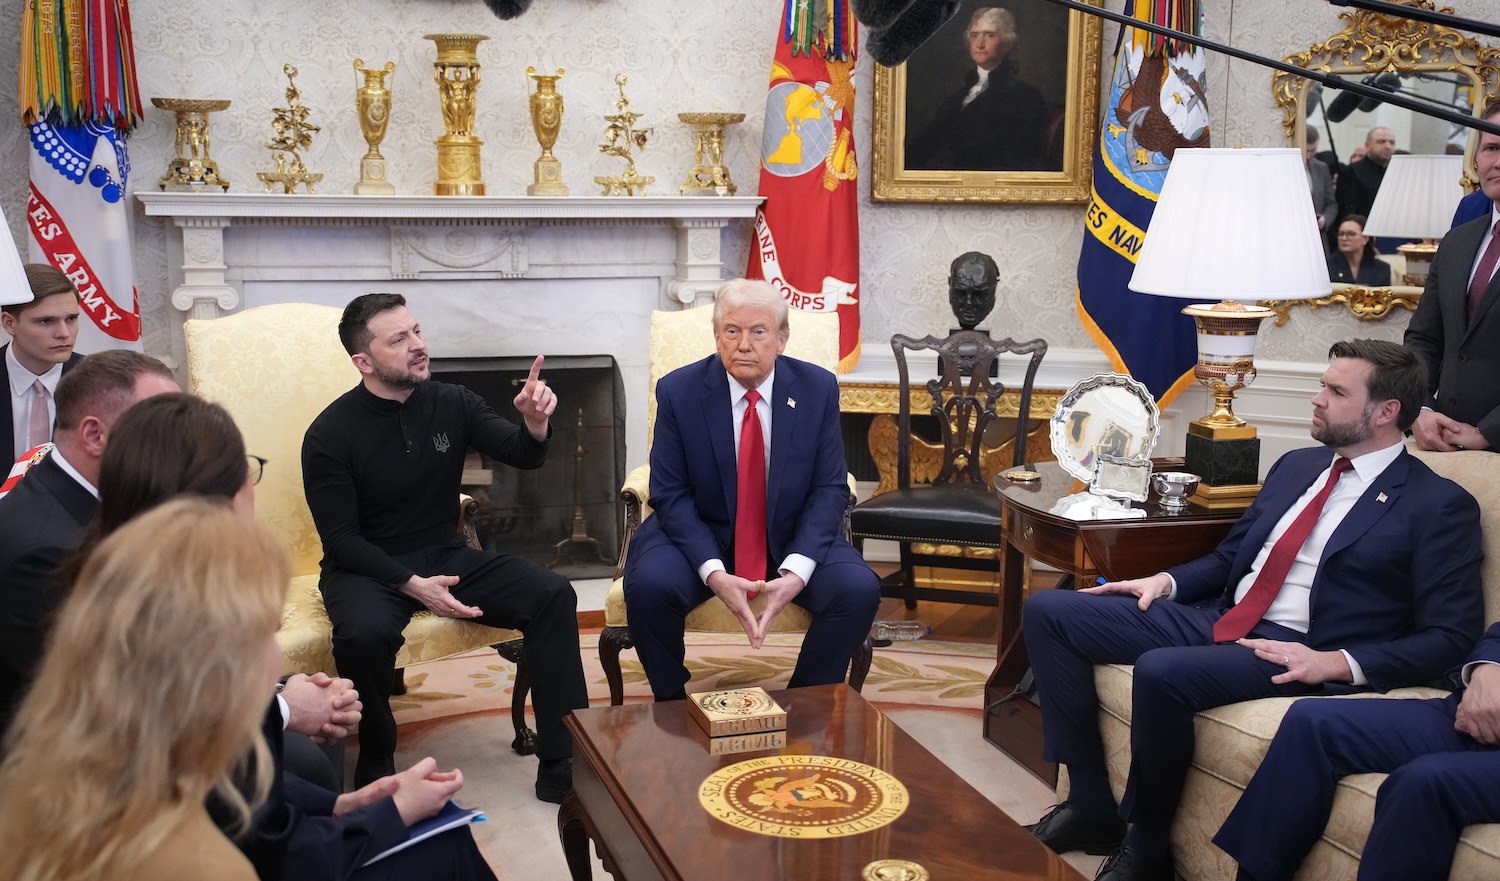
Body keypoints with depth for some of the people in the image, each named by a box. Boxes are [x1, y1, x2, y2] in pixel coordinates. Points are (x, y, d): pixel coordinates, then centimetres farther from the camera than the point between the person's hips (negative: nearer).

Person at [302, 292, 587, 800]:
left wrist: (535, 423, -28)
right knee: (365, 632, -38)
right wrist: (412, 585, -24)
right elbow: (341, 539, -11)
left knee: (553, 595, -19)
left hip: (445, 557, 4)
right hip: (366, 569, -4)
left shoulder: (451, 404, 1)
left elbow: (523, 456, -4)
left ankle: (562, 766, -14)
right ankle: (375, 765, -8)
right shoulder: (330, 434, -10)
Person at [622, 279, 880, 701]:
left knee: (859, 588, -24)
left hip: (792, 539, 1)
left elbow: (830, 489, -6)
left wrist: (797, 571, -23)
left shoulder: (818, 388, -6)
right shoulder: (678, 391, -10)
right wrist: (713, 573, -25)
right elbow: (671, 495, -10)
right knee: (649, 585, -30)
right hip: (700, 536, -1)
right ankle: (671, 704, -2)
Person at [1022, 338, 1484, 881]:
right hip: (1218, 619, 8)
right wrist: (1167, 580, 5)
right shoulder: (1296, 466, 18)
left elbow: (1450, 636, -8)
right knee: (1049, 611, -4)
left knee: (1161, 672, -36)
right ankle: (1091, 805, -1)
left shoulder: (1440, 506, -2)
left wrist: (1340, 663, -20)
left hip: (1297, 656, -8)